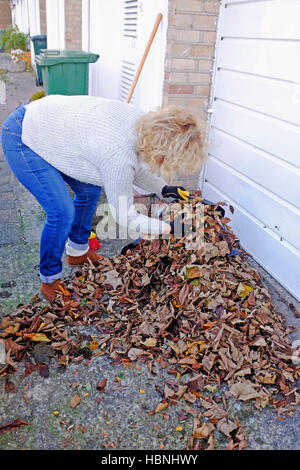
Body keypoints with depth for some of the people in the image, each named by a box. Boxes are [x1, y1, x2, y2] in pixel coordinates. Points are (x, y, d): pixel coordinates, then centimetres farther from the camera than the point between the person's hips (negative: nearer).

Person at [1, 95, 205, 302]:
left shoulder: (144, 122, -12)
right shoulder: (118, 155, -35)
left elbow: (134, 166, 8)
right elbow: (124, 216, -22)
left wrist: (163, 189, -3)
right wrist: (170, 228, -16)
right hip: (22, 140, -9)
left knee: (90, 190, 14)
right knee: (62, 212, -13)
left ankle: (77, 253, 34)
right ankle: (50, 281, 9)